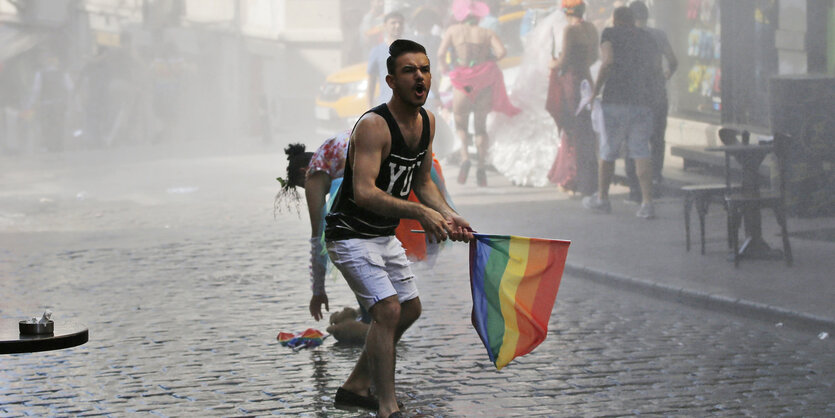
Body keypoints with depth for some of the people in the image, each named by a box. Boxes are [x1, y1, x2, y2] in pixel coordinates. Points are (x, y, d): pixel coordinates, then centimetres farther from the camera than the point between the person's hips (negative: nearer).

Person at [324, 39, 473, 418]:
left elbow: (422, 182, 14)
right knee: (387, 309, -20)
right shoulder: (374, 125, -26)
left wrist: (449, 216, -2)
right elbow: (363, 192, -37)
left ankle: (355, 386, 29)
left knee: (410, 309, 17)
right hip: (350, 234, -9)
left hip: (384, 235, 9)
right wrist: (419, 213, -44)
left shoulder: (427, 121, 2)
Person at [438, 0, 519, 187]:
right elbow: (502, 51, -11)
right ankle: (482, 167, 7)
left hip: (462, 83, -2)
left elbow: (441, 53, -9)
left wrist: (444, 70, 9)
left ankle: (465, 156, -14)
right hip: (484, 83, 2)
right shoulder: (487, 33, 3)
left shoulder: (453, 30, 1)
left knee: (460, 124, 12)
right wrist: (489, 61, 7)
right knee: (481, 126, 14)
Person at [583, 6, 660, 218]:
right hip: (643, 103, 4)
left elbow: (608, 62, -14)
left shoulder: (610, 34, 0)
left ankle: (602, 198, 24)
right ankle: (647, 203, -11)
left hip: (615, 100, -4)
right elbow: (655, 68, 16)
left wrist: (595, 90, -8)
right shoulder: (648, 39, 15)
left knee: (607, 152, 11)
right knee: (641, 153, 1)